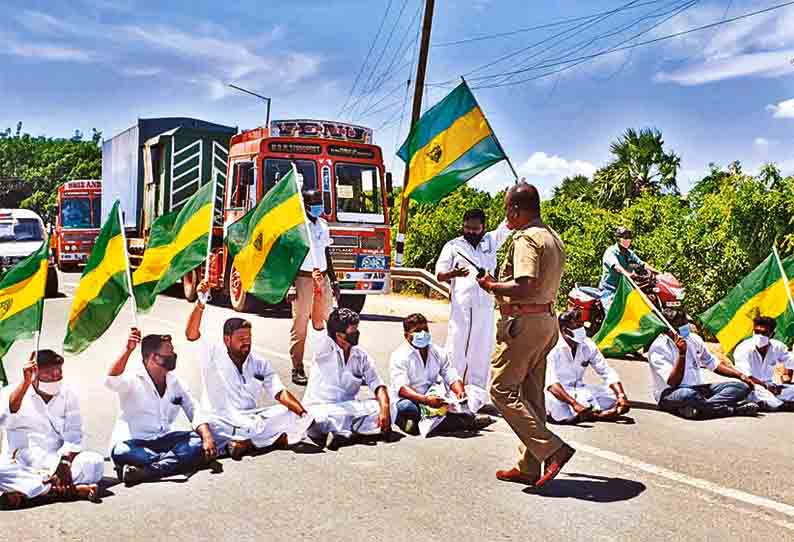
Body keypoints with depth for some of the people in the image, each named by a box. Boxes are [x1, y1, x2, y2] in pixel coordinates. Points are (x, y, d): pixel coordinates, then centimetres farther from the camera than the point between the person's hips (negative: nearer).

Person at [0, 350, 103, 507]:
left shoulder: (68, 394, 5)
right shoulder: (13, 392, 1)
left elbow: (73, 437, -4)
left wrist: (65, 464, -21)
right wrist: (25, 382, -26)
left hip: (56, 464, 1)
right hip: (22, 467, -1)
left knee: (95, 462, -25)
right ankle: (73, 490, -30)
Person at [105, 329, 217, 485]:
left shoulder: (176, 383, 10)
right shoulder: (132, 378, -4)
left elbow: (195, 412, 3)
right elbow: (111, 381, -27)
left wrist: (207, 437, -16)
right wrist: (128, 350, -39)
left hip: (164, 440, 4)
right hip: (133, 443, -4)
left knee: (198, 441, -23)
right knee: (122, 453, -37)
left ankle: (145, 471, -35)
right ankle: (178, 462, -27)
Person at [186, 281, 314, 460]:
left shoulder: (260, 364, 9)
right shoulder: (213, 355, 1)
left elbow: (280, 393, -1)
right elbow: (191, 334, -15)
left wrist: (303, 413, -19)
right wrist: (200, 304, -29)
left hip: (251, 419, 3)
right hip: (222, 423, -3)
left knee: (293, 415, -17)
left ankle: (244, 442, -29)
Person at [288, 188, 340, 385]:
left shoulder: (323, 224, 15)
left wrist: (333, 280, 19)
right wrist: (290, 285, -14)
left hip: (323, 278, 6)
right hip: (303, 278, -6)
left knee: (326, 322, 7)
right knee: (300, 325, -4)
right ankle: (297, 370, 0)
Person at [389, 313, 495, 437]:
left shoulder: (438, 353, 9)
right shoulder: (399, 356, -8)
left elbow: (452, 377, 3)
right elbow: (401, 387, -21)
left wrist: (460, 392, -21)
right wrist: (425, 399, -37)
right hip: (408, 400, -5)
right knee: (406, 407, -39)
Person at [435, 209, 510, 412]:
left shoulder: (491, 241, 14)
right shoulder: (453, 246, 7)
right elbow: (439, 274, 2)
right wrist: (453, 274, -20)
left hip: (485, 305, 2)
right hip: (461, 305, -2)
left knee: (481, 350, 2)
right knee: (456, 349, -5)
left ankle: (476, 393, 8)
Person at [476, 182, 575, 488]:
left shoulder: (526, 238, -15)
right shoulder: (553, 238, 16)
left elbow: (525, 287, -26)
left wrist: (492, 286, -12)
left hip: (524, 322, -10)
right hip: (548, 320, 10)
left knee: (503, 389, -2)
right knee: (531, 394, 12)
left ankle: (551, 449, -6)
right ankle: (528, 468, 18)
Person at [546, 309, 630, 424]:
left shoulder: (588, 345, -2)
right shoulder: (554, 348, -20)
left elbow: (607, 372, -1)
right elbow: (550, 381, -31)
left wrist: (621, 396, -18)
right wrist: (574, 403, -44)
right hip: (558, 393, -6)